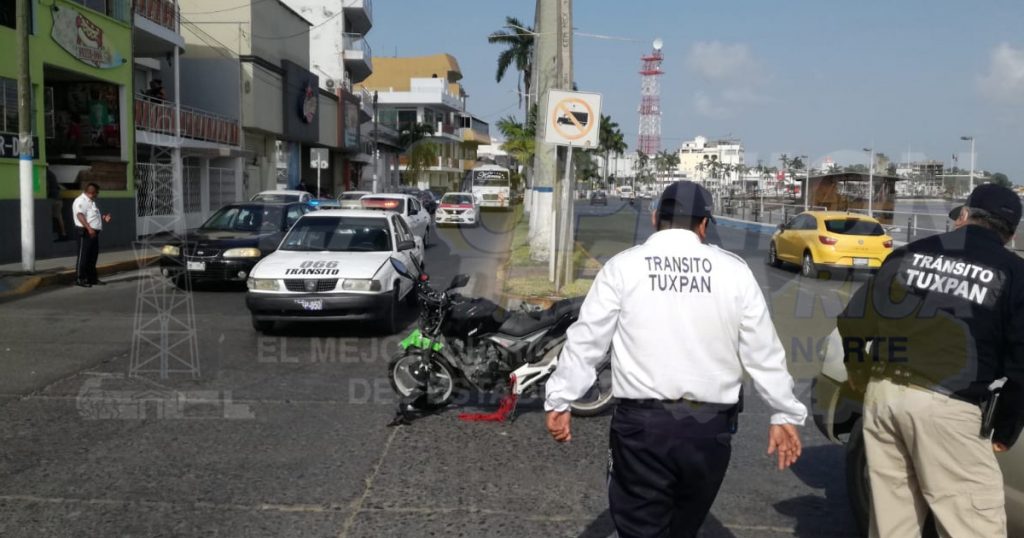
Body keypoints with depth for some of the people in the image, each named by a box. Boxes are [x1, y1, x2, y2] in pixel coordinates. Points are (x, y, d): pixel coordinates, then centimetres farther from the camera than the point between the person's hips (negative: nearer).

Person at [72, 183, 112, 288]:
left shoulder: (91, 202, 21)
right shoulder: (80, 201, -10)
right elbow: (80, 215, -22)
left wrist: (103, 219, 13)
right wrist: (89, 228, -31)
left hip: (94, 233, 10)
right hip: (85, 233, -10)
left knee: (93, 256, 12)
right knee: (83, 256, -7)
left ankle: (92, 278, 19)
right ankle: (79, 279, -3)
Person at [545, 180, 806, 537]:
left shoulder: (623, 267, -2)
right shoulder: (734, 271, 1)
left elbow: (586, 341, -1)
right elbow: (763, 351, 5)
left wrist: (559, 401, 7)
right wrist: (785, 414, 15)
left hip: (642, 423, -2)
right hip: (710, 426, 3)